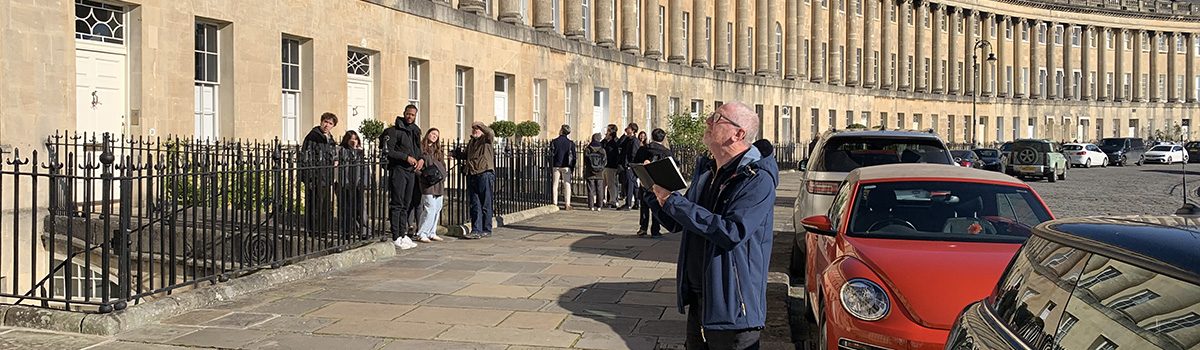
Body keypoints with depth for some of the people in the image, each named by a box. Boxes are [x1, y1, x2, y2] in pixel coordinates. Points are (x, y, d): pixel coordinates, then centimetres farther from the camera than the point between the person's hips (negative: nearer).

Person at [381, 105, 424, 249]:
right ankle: (396, 238, -6)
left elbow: (418, 150, 27)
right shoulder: (394, 130, -6)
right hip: (398, 170, -7)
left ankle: (403, 235, 16)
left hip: (411, 171, 7)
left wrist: (421, 159, 5)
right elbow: (387, 151, -13)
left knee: (406, 205, 11)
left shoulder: (415, 131, 18)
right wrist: (406, 157, -16)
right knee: (397, 205, -7)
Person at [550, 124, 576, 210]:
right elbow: (573, 156, 1)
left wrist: (550, 168, 3)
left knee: (555, 185, 5)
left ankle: (555, 204, 3)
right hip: (566, 167, 0)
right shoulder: (570, 143, -1)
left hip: (556, 166, 0)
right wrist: (573, 168, 8)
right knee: (567, 185, 3)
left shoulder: (554, 142, -2)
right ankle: (567, 204, -1)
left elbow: (551, 155, -2)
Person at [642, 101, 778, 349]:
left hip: (732, 308, -8)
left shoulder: (758, 179, -17)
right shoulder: (705, 171, 8)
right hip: (697, 299, 8)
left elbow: (732, 232, -30)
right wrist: (655, 191, -2)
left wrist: (673, 201, -24)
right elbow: (676, 224, 16)